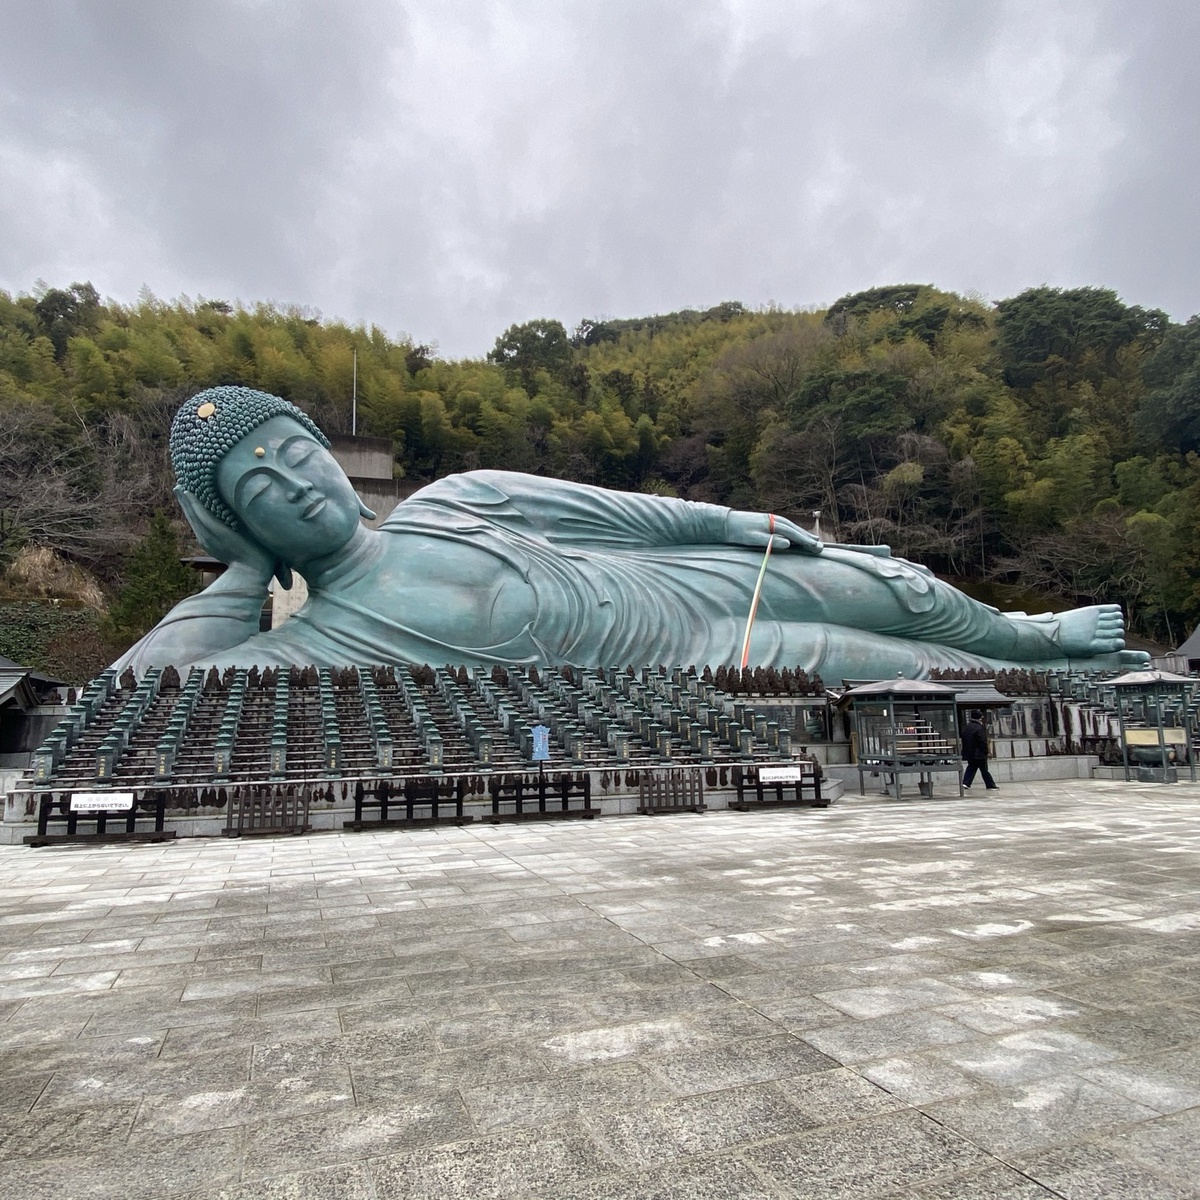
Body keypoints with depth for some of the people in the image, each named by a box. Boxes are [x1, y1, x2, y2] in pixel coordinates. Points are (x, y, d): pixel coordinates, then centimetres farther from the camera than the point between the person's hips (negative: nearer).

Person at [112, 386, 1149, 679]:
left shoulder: (456, 497, 0)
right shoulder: (320, 641, -14)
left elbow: (610, 510, 7)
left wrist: (728, 519, 6)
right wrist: (250, 568, -13)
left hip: (682, 574, 5)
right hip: (686, 664, -5)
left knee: (898, 588, 11)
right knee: (897, 663, 1)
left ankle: (1029, 636, 43)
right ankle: (1041, 669, 31)